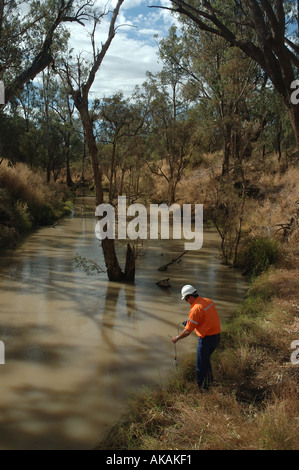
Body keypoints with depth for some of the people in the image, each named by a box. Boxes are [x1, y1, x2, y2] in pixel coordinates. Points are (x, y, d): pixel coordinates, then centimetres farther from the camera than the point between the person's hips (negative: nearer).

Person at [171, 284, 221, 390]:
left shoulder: (196, 309, -22)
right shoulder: (208, 301, 3)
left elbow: (188, 331, -18)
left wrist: (177, 338, -3)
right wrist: (190, 322, 20)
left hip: (207, 339, -9)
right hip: (216, 335, 9)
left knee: (201, 366, 6)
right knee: (206, 359, 29)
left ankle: (202, 389, 18)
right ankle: (209, 381, 43)